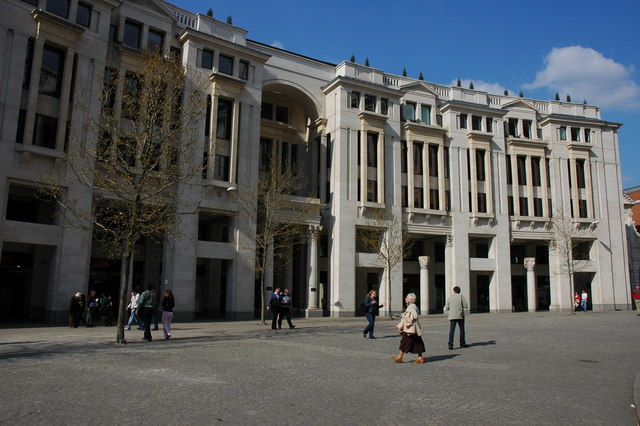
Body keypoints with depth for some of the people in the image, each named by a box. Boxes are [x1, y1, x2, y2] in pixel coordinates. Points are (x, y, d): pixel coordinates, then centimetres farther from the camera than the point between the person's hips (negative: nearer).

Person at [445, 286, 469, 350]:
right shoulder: (461, 296, -3)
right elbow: (466, 306, -5)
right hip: (460, 316, -1)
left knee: (451, 331, -2)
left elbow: (446, 308, 8)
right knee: (462, 330, 15)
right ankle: (462, 344, 24)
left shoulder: (450, 297, 4)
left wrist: (445, 306, 31)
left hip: (452, 316, 1)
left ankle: (450, 345, -11)